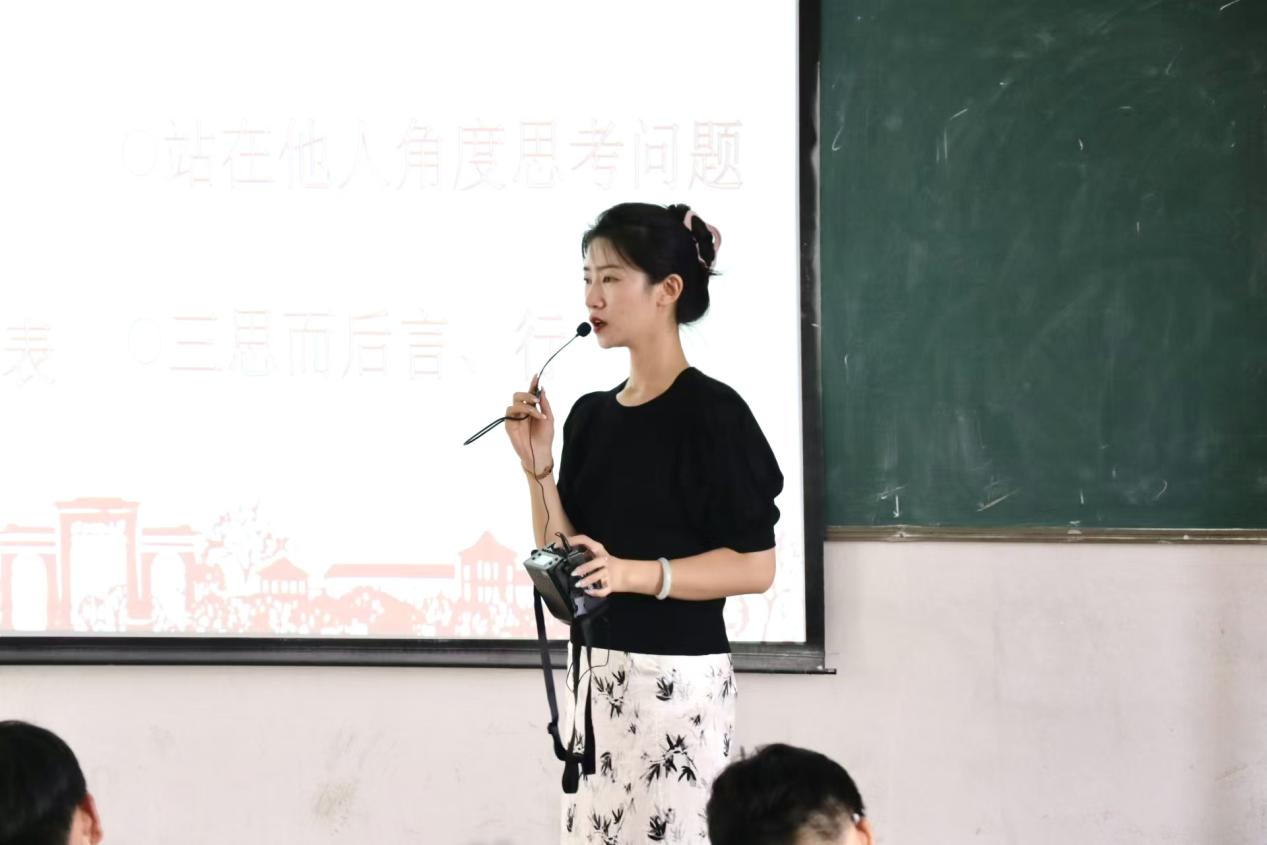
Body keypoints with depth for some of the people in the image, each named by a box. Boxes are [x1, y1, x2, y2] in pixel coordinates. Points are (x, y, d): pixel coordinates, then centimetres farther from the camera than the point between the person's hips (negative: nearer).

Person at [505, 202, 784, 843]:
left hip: (677, 675, -7)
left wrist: (635, 573, -22)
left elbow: (754, 566, -12)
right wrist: (538, 467, -4)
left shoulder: (711, 412, -9)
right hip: (596, 672, 7)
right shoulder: (591, 415, 11)